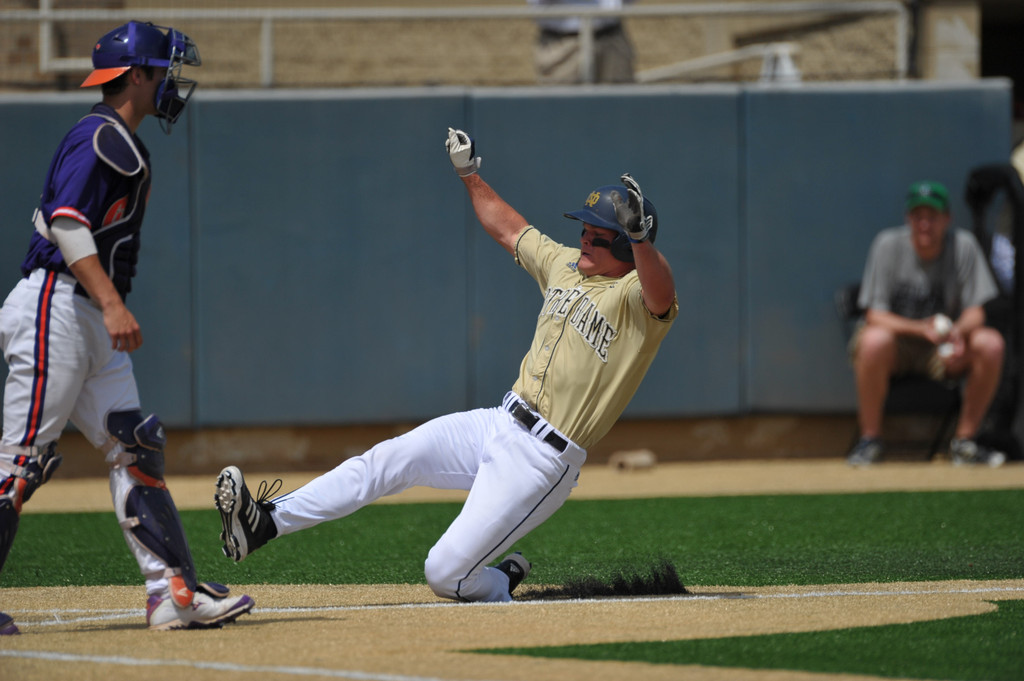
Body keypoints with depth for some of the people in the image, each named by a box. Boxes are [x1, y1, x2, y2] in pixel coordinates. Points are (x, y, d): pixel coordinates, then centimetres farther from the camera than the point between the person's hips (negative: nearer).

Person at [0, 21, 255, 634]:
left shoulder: (124, 145, 19)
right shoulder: (99, 137, -11)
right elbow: (65, 221, -23)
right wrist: (112, 303, -30)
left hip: (96, 326, 11)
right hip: (57, 312, -11)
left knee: (135, 450, 5)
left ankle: (175, 593, 1)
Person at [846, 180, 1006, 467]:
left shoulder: (963, 245, -8)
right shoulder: (888, 244, -13)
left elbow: (975, 312, -7)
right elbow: (874, 316, -15)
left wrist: (959, 332, -32)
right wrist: (921, 328, -34)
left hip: (942, 347, 3)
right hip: (897, 336, -2)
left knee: (991, 344, -25)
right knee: (875, 340, -37)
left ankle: (964, 441, -10)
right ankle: (870, 438, -18)